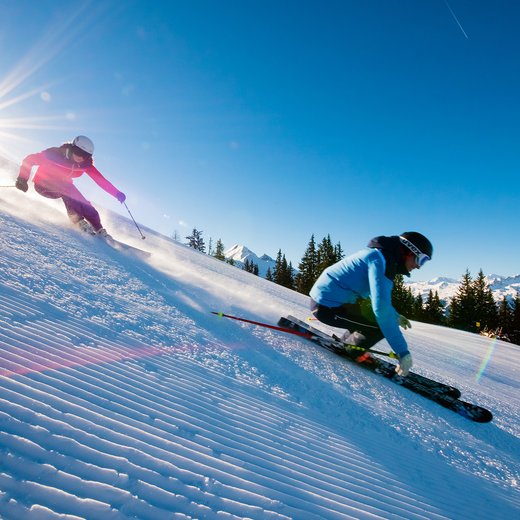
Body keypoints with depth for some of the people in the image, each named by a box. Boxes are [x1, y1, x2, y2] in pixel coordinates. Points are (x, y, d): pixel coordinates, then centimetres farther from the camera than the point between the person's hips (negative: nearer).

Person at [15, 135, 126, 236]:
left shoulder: (85, 164, -18)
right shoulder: (54, 154, -28)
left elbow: (100, 180, -22)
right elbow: (29, 160, -19)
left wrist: (117, 193, -33)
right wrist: (22, 180, -28)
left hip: (63, 186, 4)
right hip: (43, 185, -4)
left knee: (86, 207, -14)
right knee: (68, 190, -34)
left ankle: (100, 231, -3)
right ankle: (78, 220, -31)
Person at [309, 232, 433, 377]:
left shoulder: (380, 254, 12)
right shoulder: (380, 260, -19)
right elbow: (382, 307, -29)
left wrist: (396, 316, 24)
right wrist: (403, 352, -26)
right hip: (327, 306, -10)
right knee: (384, 322, -14)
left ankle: (347, 341, 22)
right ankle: (351, 350, 5)